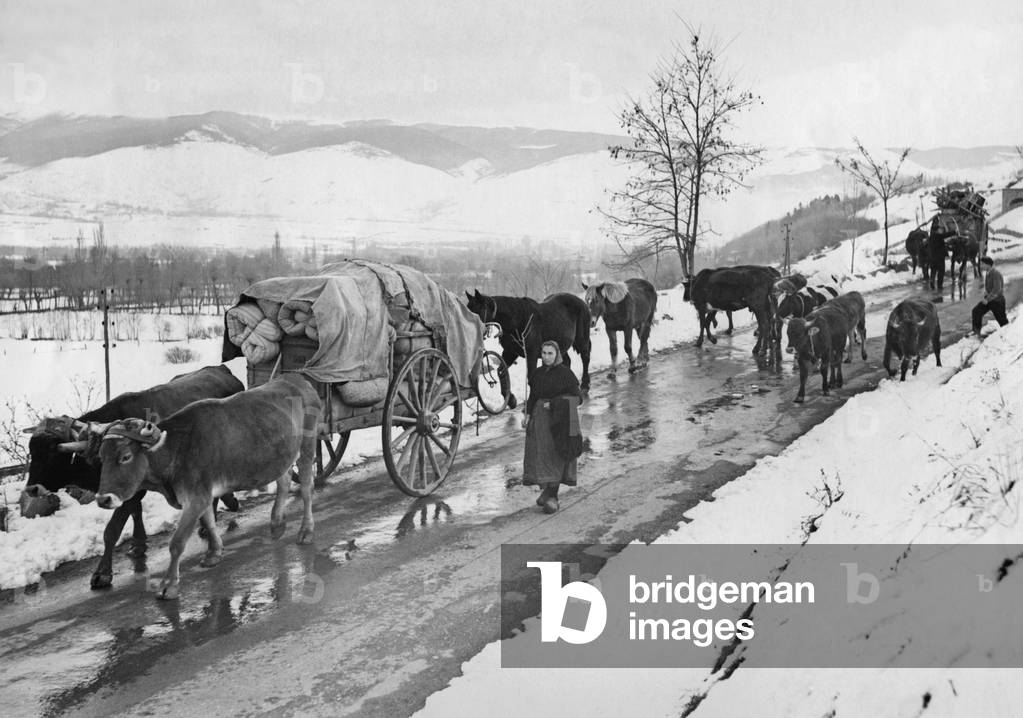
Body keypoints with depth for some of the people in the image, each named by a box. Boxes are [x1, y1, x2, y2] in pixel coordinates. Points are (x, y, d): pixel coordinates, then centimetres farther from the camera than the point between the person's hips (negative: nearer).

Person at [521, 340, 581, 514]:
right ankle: (546, 490, 16)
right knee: (539, 455, 3)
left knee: (556, 456, -5)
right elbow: (533, 397, 14)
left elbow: (576, 396, -8)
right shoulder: (538, 374, 9)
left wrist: (554, 403, -15)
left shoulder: (565, 373, -6)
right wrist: (527, 414, 2)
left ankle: (552, 495, -3)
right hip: (539, 419, 5)